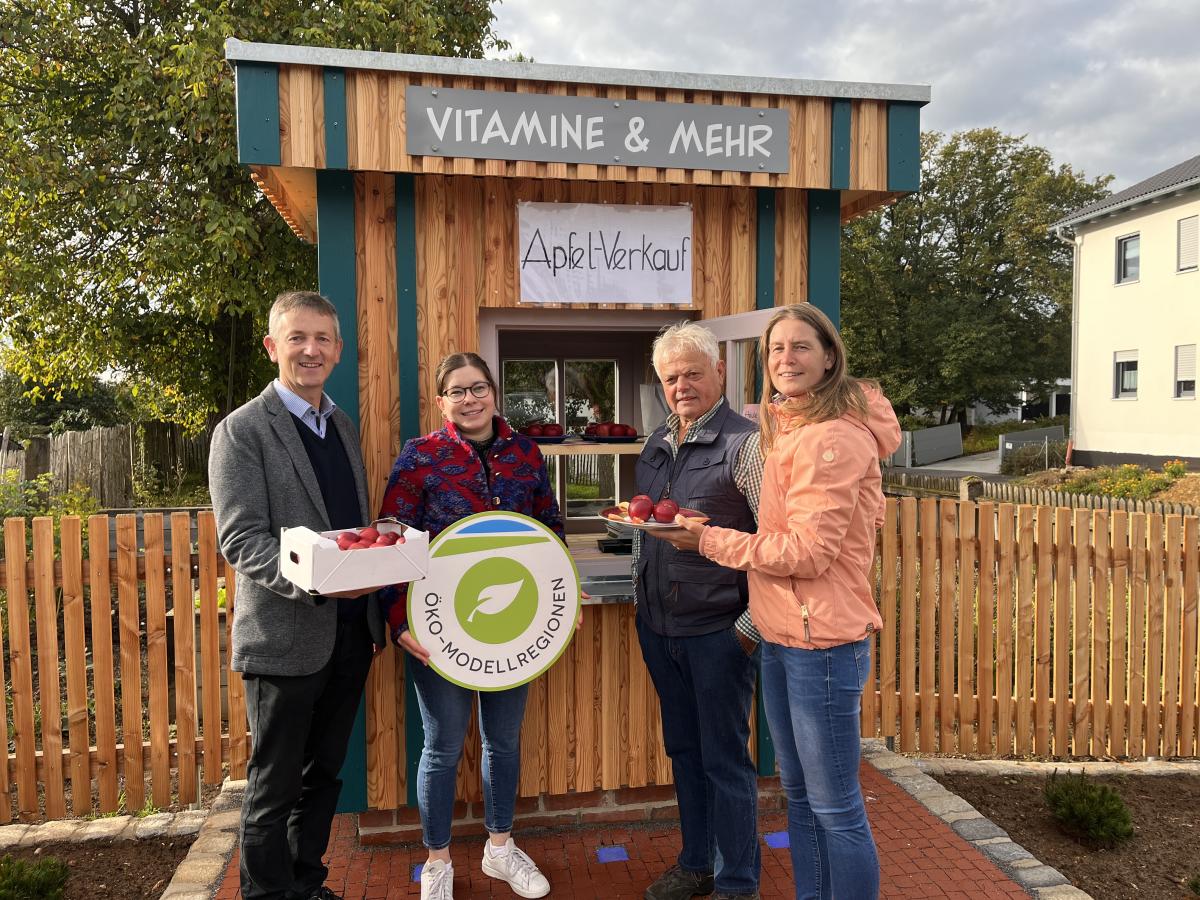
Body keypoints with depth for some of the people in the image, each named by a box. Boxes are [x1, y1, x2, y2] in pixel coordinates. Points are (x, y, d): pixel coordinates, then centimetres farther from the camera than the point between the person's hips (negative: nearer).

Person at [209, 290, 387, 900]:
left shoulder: (345, 427, 12)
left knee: (323, 775, 19)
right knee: (275, 785, 8)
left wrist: (376, 615, 10)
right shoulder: (242, 431, -8)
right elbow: (240, 539, -16)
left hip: (350, 634, 6)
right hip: (286, 637, -6)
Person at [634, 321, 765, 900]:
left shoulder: (745, 443, -12)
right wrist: (641, 599, 15)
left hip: (717, 630, -7)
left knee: (725, 758, 6)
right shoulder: (655, 445, 10)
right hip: (657, 625, 7)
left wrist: (752, 624, -16)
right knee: (683, 749, 19)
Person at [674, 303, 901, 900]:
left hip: (823, 643, -10)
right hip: (780, 639, 10)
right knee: (799, 794, 21)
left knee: (835, 807, 4)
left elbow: (808, 552, -21)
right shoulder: (787, 427, 13)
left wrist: (710, 540, -13)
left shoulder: (833, 438, -18)